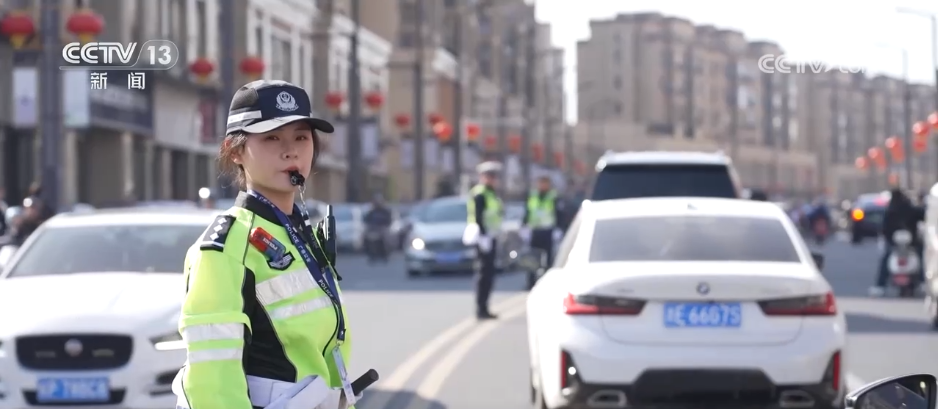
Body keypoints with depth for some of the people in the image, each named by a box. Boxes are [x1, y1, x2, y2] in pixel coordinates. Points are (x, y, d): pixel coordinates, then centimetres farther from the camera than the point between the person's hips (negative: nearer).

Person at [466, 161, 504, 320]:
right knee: (484, 273, -10)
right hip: (484, 238, -10)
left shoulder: (490, 194, 18)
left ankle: (483, 308, 16)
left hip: (490, 237, 10)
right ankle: (481, 309, -9)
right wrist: (483, 236, -25)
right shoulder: (480, 194, -14)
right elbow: (478, 217, -20)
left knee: (488, 274, 11)